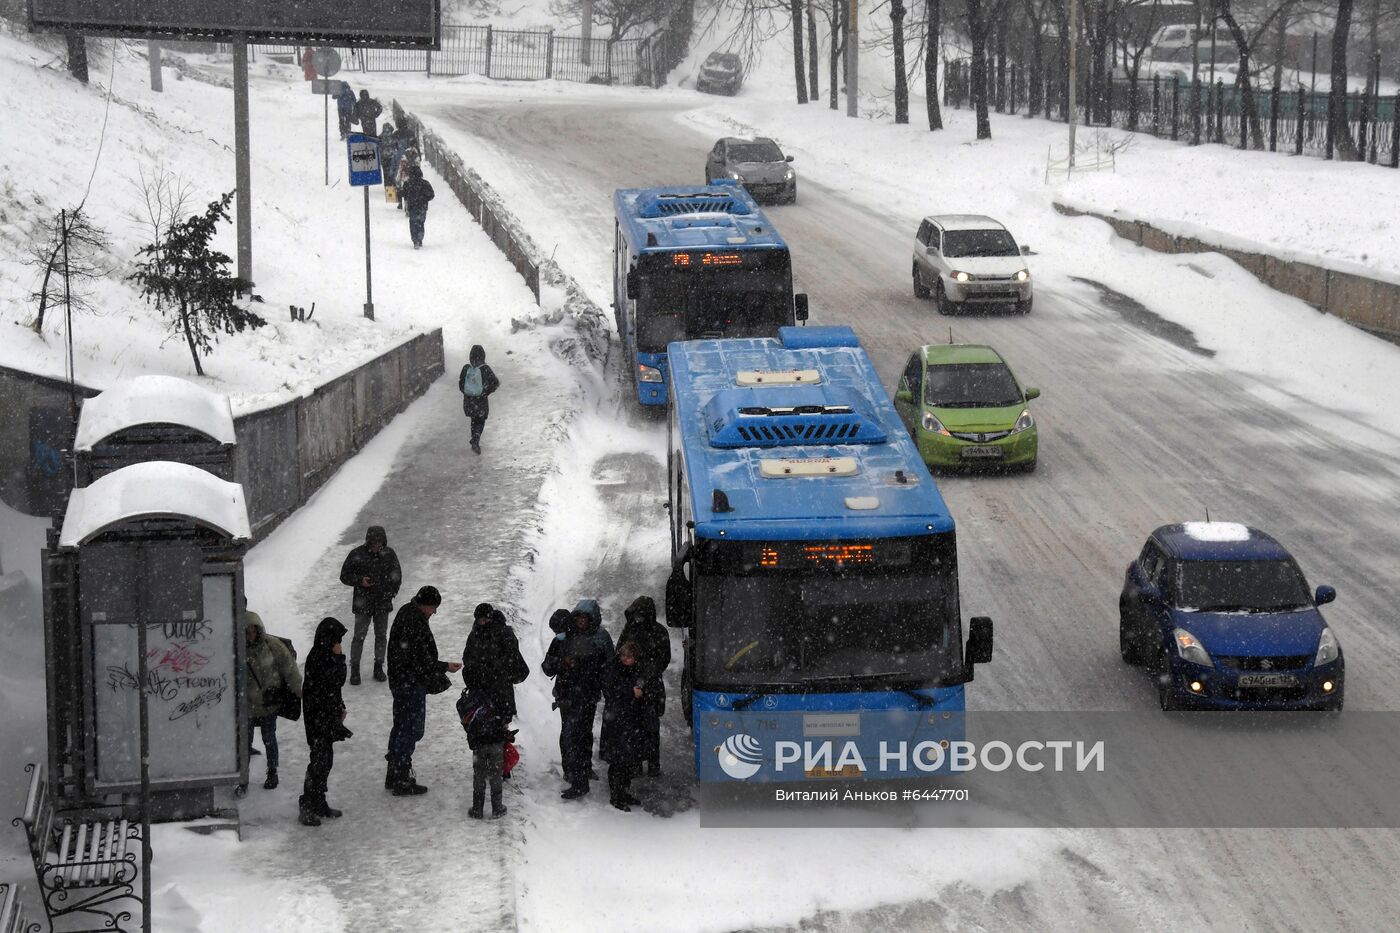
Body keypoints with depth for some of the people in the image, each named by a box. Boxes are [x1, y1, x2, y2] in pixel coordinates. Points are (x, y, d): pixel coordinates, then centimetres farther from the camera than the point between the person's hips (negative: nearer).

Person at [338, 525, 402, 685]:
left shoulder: (389, 554, 0)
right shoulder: (357, 555, -10)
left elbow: (397, 575, 13)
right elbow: (344, 576, -3)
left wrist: (392, 592, 1)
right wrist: (359, 581, -20)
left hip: (383, 603, 3)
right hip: (363, 604, -3)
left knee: (381, 635, 10)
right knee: (359, 637, -3)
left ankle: (379, 667, 24)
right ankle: (355, 669, 8)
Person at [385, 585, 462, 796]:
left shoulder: (406, 612, 8)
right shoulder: (415, 624, -25)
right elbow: (421, 662, -24)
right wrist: (445, 667, -12)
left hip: (399, 682, 11)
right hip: (411, 685, -11)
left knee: (401, 727, 19)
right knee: (410, 730, -3)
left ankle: (394, 776, 29)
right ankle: (402, 782, 1)